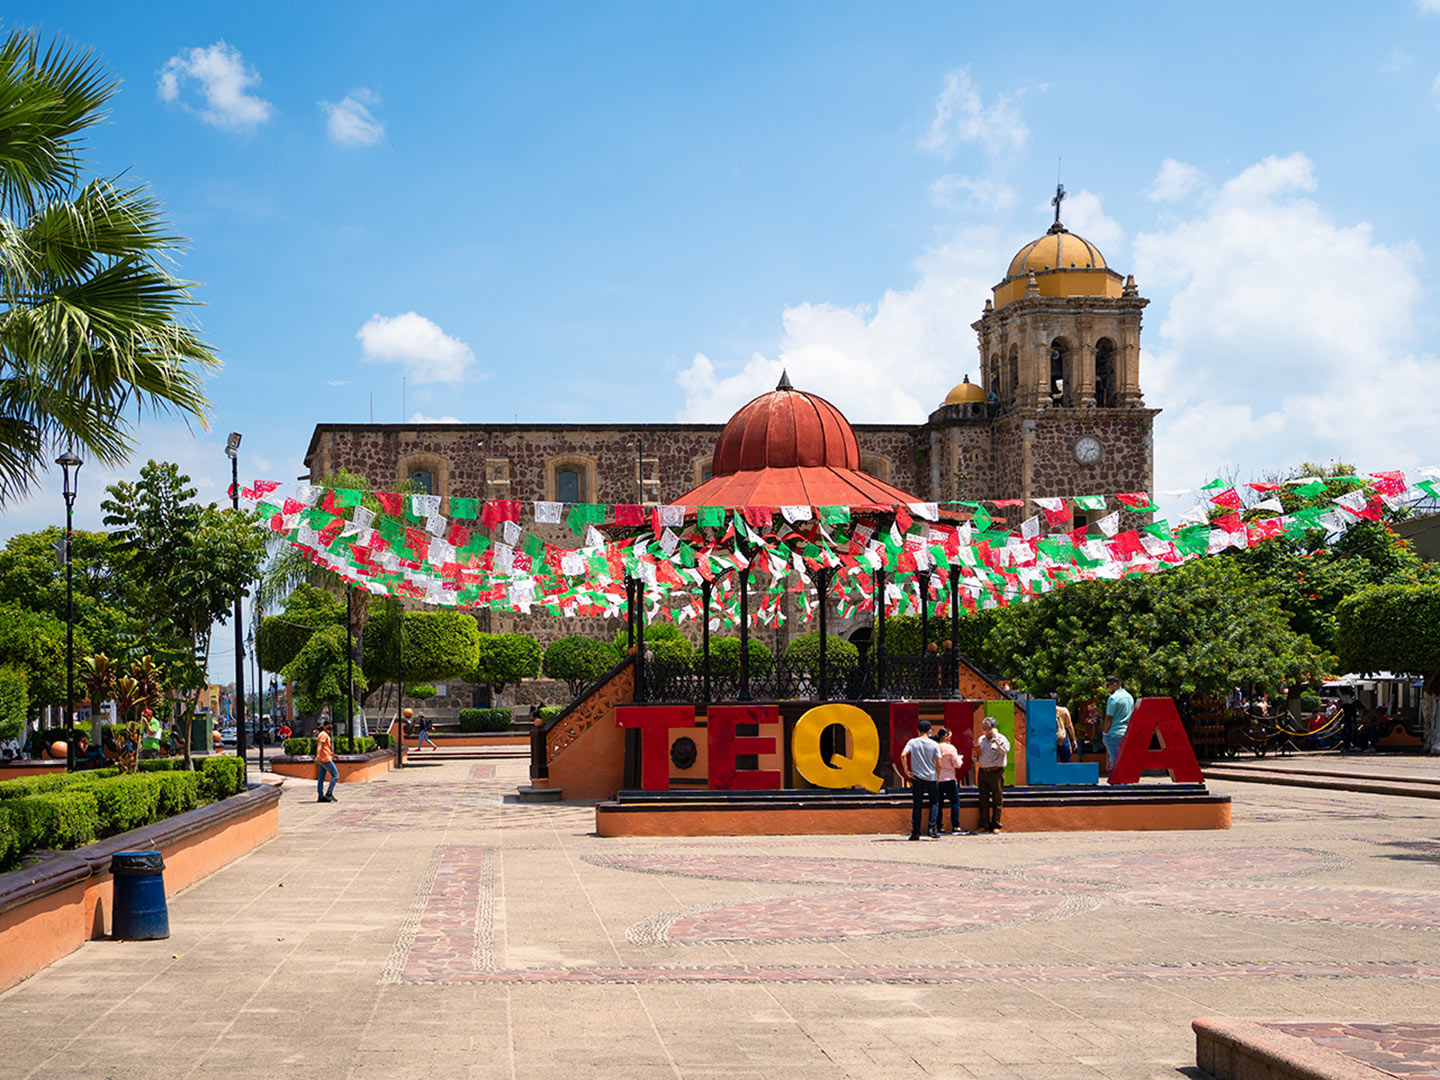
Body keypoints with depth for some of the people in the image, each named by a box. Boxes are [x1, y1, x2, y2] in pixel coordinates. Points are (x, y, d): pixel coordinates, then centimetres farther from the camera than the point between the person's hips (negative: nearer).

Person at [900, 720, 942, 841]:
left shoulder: (912, 742, -1)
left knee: (917, 805, 5)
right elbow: (938, 763, -4)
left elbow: (903, 755, -15)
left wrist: (907, 771, -7)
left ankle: (915, 832, 3)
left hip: (917, 777, 1)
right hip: (931, 777, -1)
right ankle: (932, 829, 1)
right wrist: (938, 777, 9)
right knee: (934, 802, 14)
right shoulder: (934, 744, -3)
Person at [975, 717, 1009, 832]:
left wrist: (995, 736, -19)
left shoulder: (1001, 739, -1)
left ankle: (995, 825, 5)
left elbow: (1004, 749, -23)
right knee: (983, 800, 5)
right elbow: (977, 760, 25)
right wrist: (976, 754, 1)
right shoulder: (981, 739, 16)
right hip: (983, 772, 5)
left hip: (996, 772, -5)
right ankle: (984, 825, 9)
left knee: (997, 800, 0)